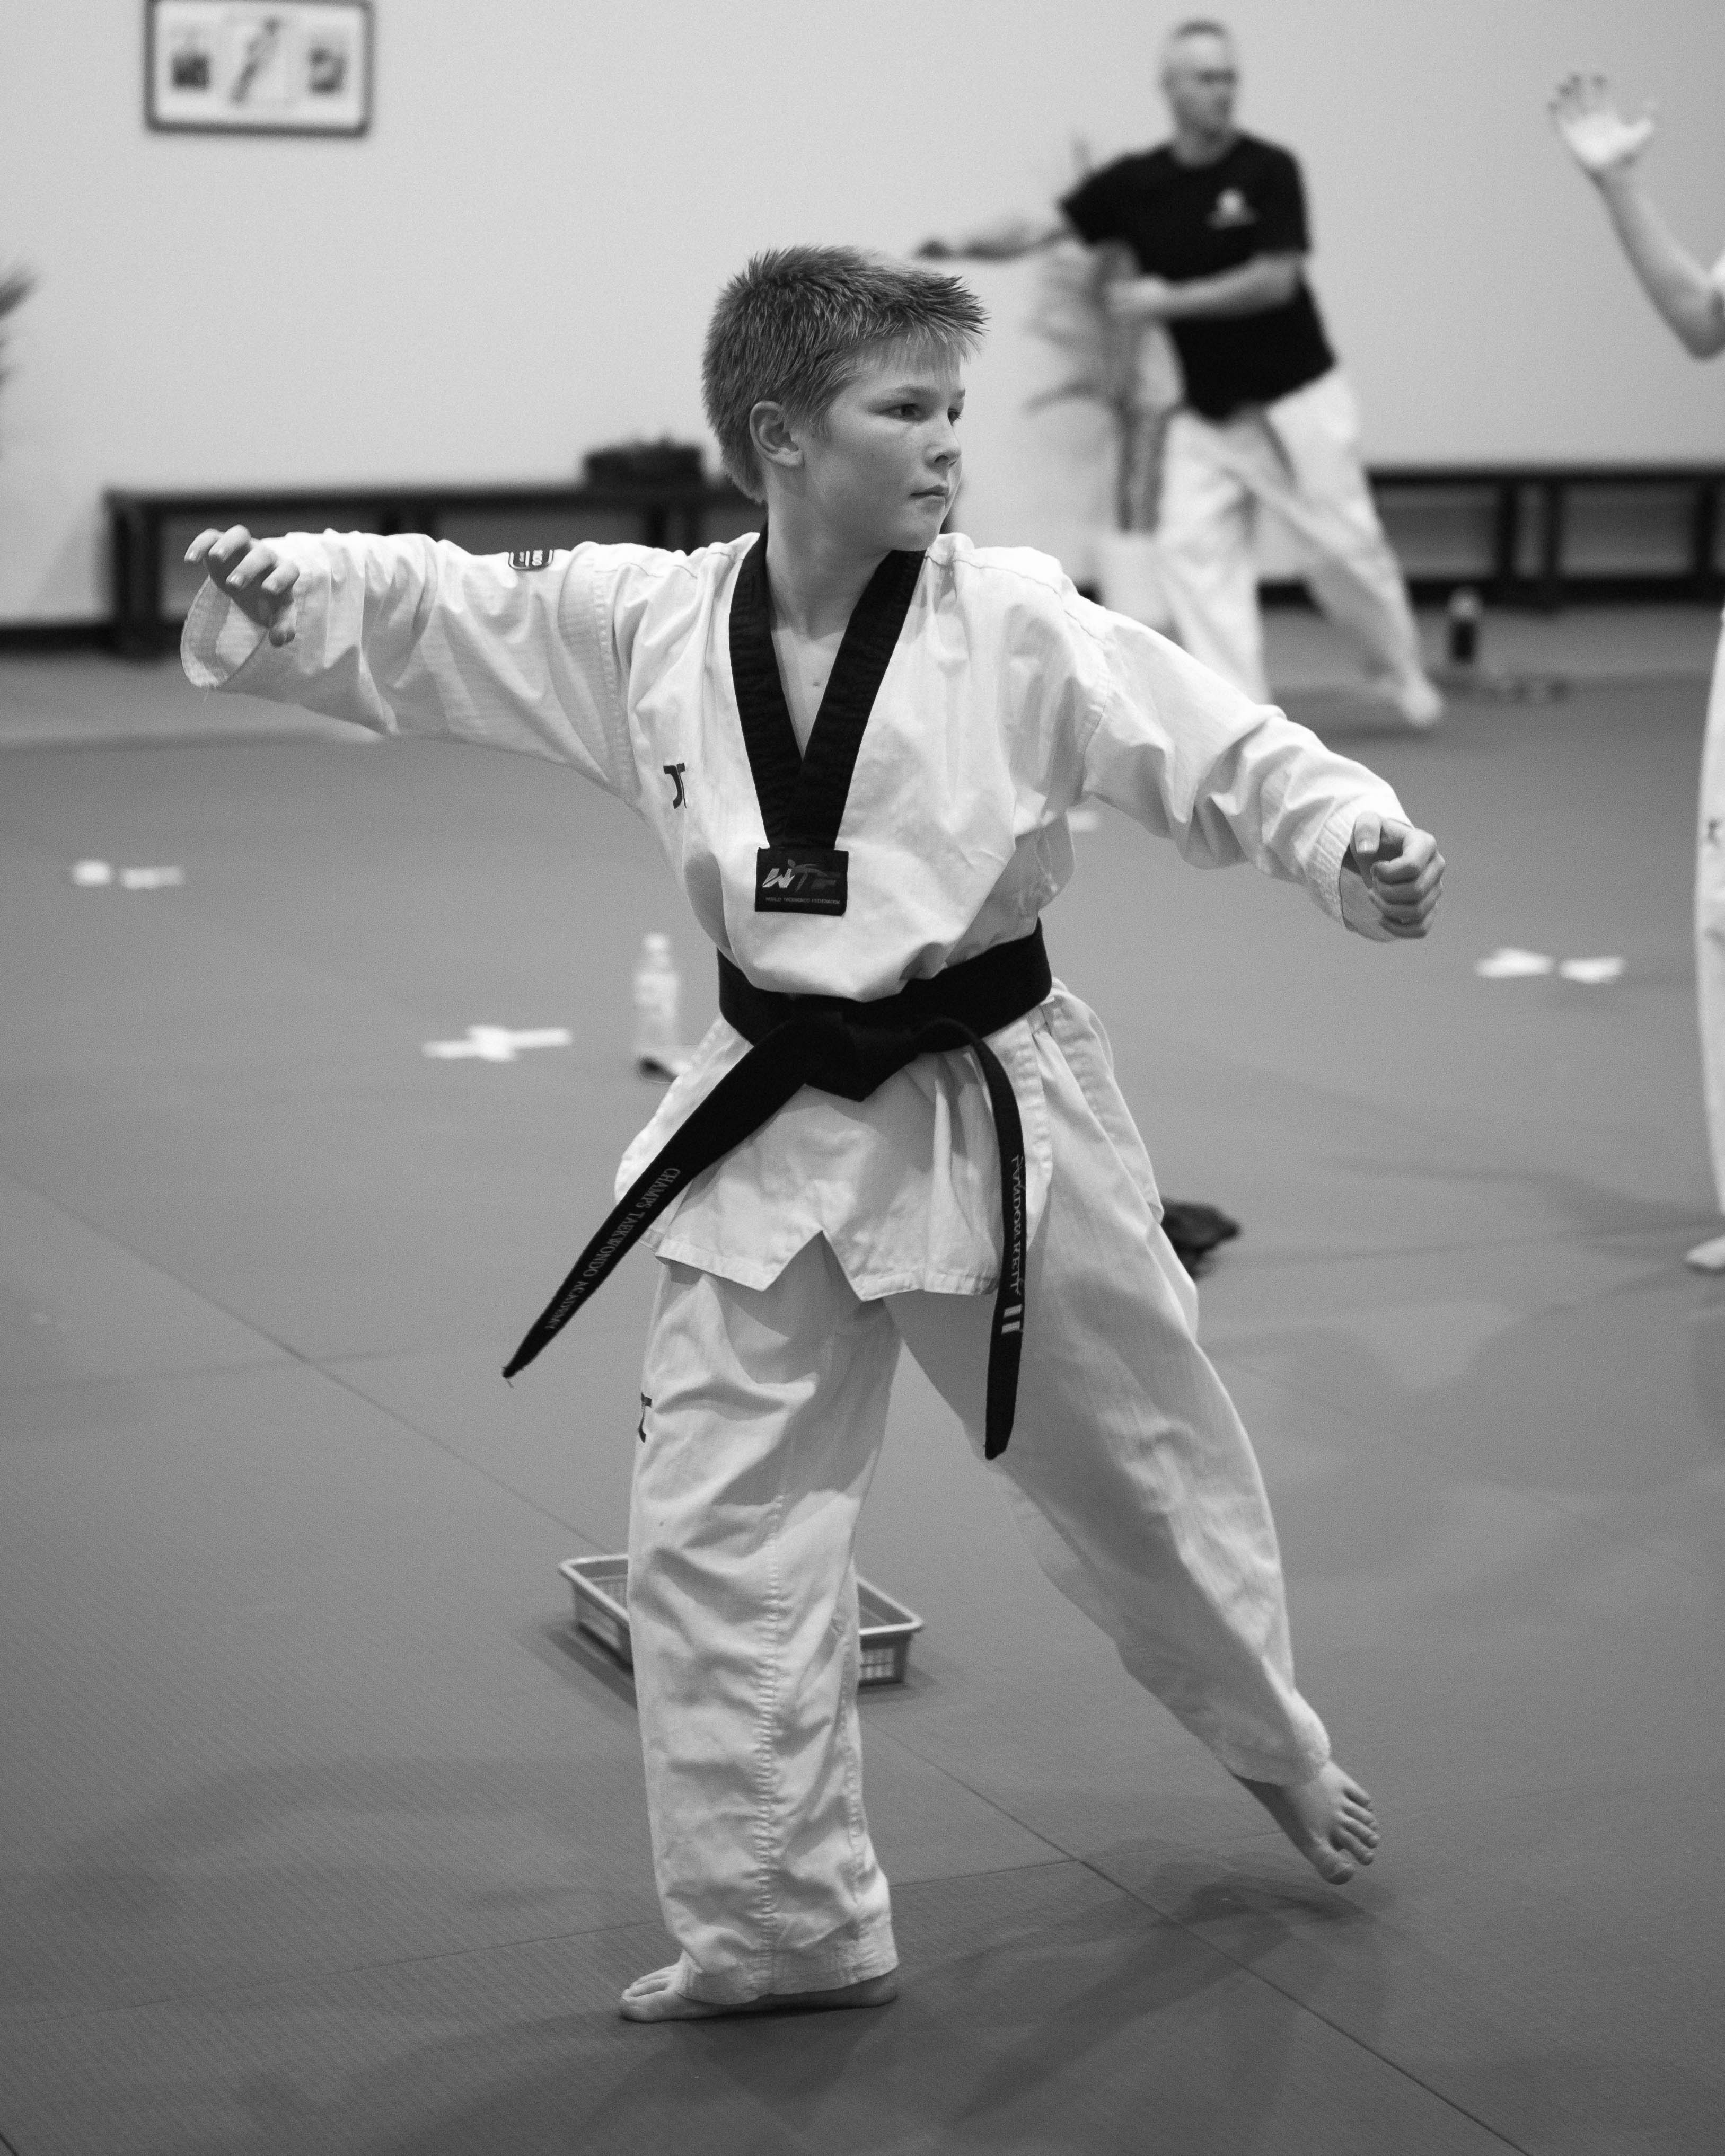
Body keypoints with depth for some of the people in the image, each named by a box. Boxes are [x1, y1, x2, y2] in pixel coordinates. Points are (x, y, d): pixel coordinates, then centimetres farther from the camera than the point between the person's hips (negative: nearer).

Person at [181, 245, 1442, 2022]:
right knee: (716, 1525, 3)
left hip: (997, 1114, -2)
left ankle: (1278, 1752, 45)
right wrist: (280, 583, -21)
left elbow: (1221, 753, -14)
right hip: (775, 1131, 3)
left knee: (1134, 1471, 15)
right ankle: (782, 1921, 19)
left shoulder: (1016, 627, -13)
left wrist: (1355, 844, -32)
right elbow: (424, 618, -2)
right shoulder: (645, 622, -6)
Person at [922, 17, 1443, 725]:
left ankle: (1400, 671, 23)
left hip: (1295, 398, -3)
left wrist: (1169, 301, -21)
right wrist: (967, 245, -26)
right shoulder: (1134, 183, -2)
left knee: (1343, 546, -1)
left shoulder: (1267, 170, -11)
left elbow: (1275, 281, -18)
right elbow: (1045, 229, -8)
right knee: (1193, 548, -7)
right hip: (1206, 411, 4)